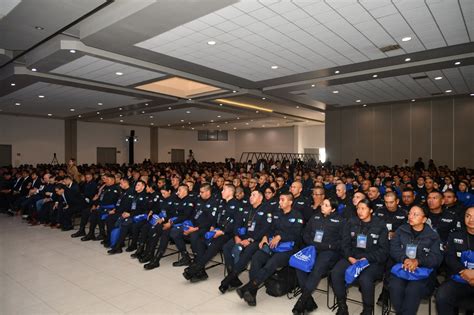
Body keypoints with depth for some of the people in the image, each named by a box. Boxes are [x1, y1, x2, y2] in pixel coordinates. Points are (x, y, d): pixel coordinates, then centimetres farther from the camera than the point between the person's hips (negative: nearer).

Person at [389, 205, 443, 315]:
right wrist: (405, 259, -18)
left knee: (412, 290, -31)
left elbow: (436, 259, -5)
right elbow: (393, 249, 2)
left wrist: (418, 261, -23)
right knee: (395, 287, -28)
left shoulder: (433, 236, 5)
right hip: (401, 267, 2)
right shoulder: (401, 230, 10)